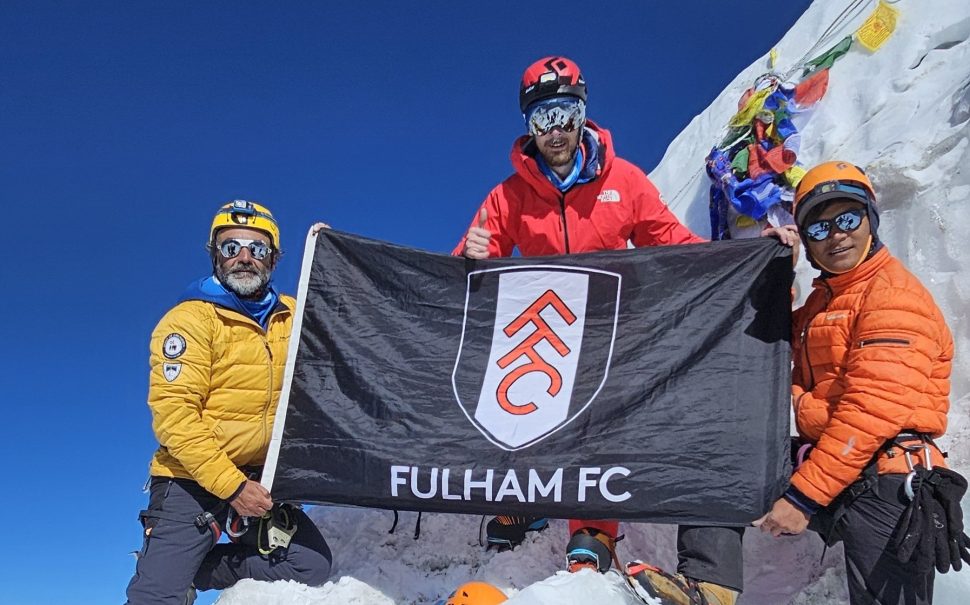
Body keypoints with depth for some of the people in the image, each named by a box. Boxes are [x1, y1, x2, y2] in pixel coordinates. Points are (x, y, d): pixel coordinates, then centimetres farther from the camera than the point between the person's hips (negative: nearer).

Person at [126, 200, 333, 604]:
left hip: (259, 482, 5)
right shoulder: (190, 319, -9)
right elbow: (174, 415, -17)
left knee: (312, 564, -9)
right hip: (192, 481, -5)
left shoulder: (293, 317, 7)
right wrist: (231, 484, -22)